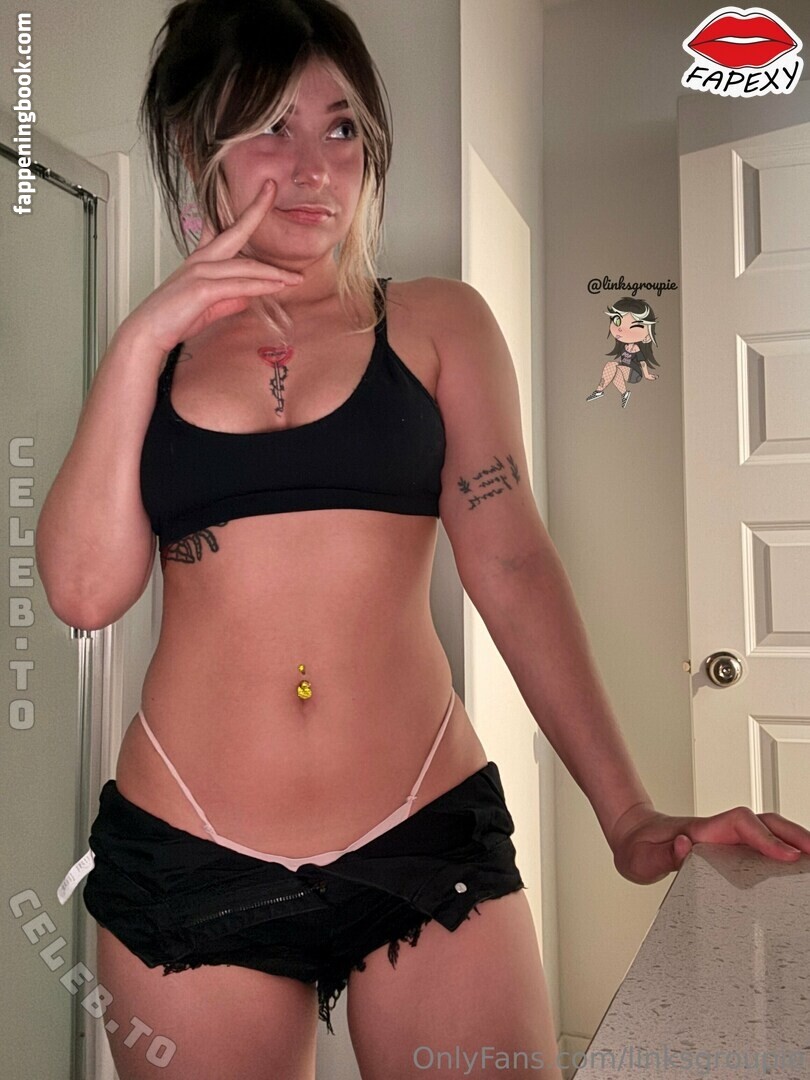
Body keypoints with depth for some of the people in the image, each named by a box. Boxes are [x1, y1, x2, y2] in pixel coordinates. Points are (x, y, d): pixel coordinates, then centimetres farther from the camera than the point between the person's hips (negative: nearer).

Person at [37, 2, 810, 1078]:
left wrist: (629, 815, -10)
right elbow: (85, 588, -2)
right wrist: (139, 345, -7)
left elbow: (511, 565, -3)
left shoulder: (437, 323, 6)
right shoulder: (152, 356, 10)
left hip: (428, 839, -1)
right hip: (185, 862, 2)